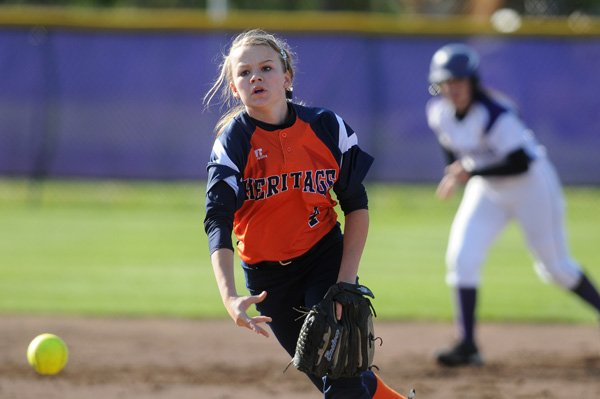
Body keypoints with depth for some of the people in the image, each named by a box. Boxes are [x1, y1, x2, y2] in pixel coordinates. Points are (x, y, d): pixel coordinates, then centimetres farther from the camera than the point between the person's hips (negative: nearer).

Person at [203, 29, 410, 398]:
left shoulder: (328, 127, -9)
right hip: (267, 275, 0)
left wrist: (347, 278, -10)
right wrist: (230, 297, -39)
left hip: (326, 258, 0)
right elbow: (217, 223, -24)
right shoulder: (233, 142, -14)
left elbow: (357, 205, 1)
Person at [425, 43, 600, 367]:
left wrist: (471, 170, -31)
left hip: (532, 184, -6)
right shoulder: (437, 111, -9)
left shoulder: (495, 113, -30)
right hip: (486, 191, 6)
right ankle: (467, 345, -10)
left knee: (555, 267, 5)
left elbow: (520, 163, -31)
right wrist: (455, 177, 1)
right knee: (461, 258, -12)